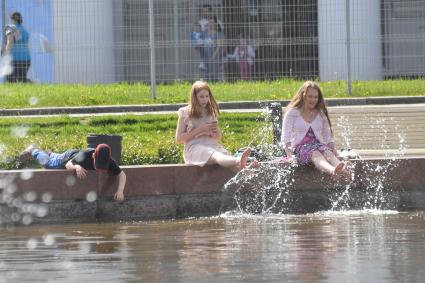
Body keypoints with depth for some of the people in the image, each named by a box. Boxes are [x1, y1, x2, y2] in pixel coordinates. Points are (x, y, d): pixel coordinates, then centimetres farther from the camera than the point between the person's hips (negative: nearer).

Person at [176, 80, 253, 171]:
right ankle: (240, 161, -72)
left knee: (228, 157, -34)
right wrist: (200, 130, -4)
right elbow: (178, 139, 4)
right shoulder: (185, 113, 10)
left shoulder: (211, 113, 23)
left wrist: (216, 132, 4)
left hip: (213, 145, 5)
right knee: (216, 156, -41)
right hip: (195, 147, -5)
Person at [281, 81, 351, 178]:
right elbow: (286, 137, 0)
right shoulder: (292, 113, 8)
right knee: (315, 154, -39)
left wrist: (333, 150, 4)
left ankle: (344, 170, -69)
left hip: (318, 145, 3)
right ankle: (333, 171, -73)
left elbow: (328, 137, 21)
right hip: (300, 147, -3)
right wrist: (289, 154, -15)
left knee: (327, 152, -35)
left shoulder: (321, 114, 20)